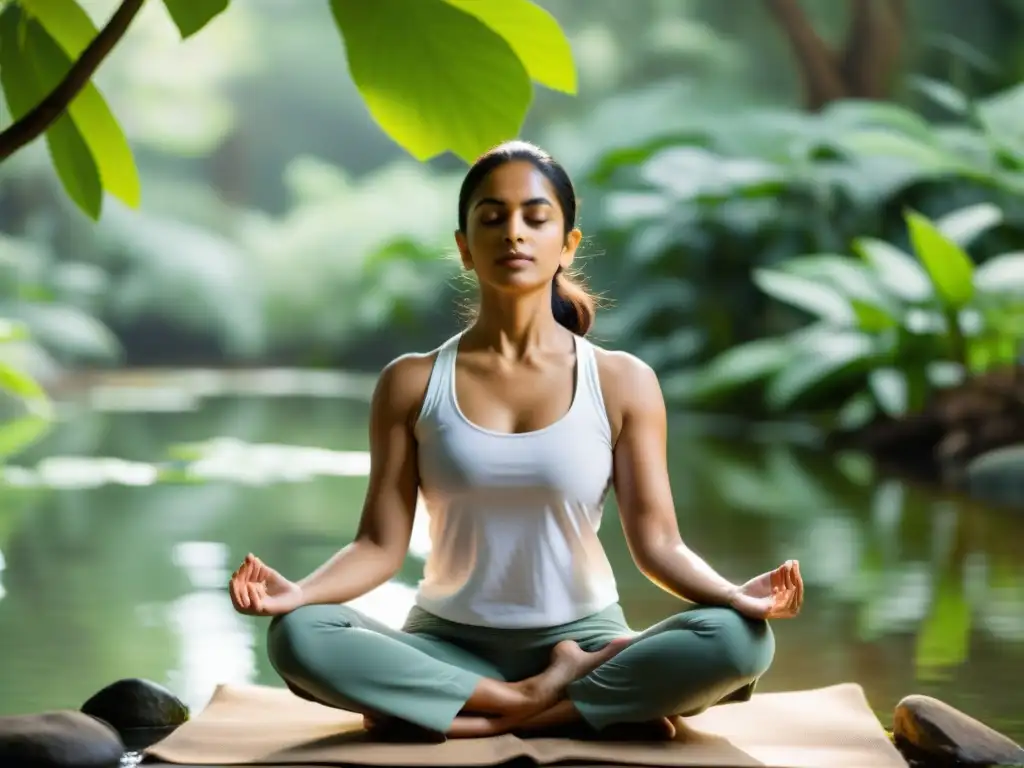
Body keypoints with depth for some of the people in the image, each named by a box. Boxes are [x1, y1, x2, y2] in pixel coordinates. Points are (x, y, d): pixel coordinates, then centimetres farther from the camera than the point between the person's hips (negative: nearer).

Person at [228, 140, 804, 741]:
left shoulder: (622, 382, -1)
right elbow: (381, 544, -4)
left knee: (740, 640, -29)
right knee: (299, 637, -30)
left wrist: (734, 595, -26)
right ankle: (571, 697, -21)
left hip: (582, 639, 0)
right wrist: (296, 592, -24)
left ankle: (477, 719, -21)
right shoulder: (413, 383, 0)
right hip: (448, 647, 1)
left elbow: (658, 541, -5)